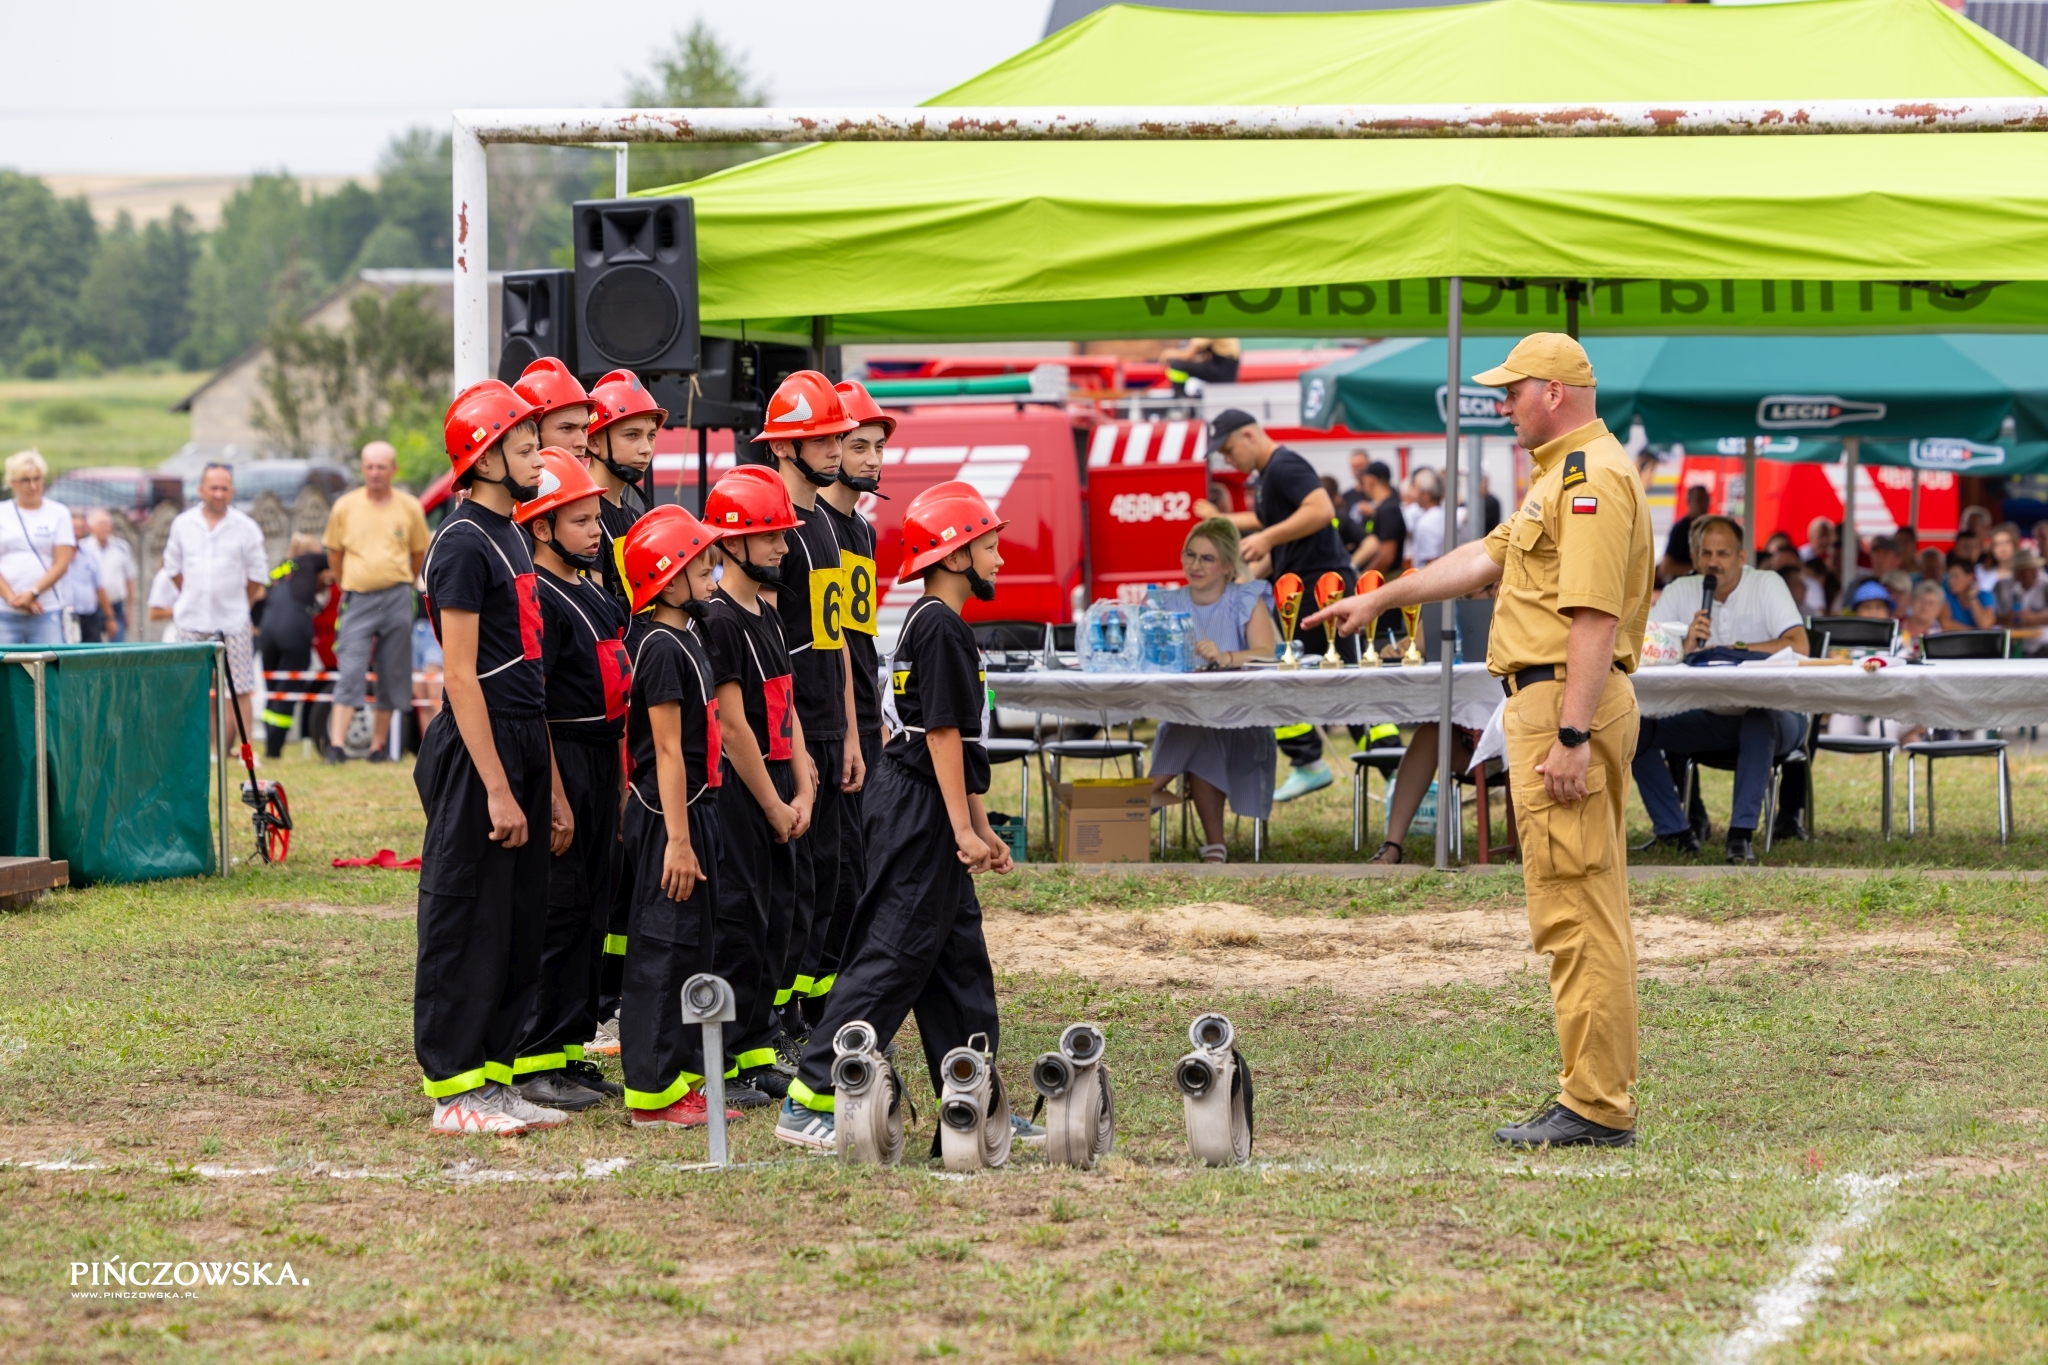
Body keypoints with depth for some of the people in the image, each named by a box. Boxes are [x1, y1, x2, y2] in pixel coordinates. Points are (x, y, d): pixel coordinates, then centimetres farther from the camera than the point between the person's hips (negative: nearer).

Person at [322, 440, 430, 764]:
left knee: (392, 677, 5)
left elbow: (419, 553, 14)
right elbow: (334, 552, 13)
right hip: (358, 600, -1)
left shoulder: (409, 507, 3)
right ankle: (336, 745, -15)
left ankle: (378, 744, 14)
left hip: (396, 600, 1)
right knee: (350, 673, -10)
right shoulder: (346, 506, 3)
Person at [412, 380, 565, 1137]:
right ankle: (454, 1089, 1)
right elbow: (462, 676, -17)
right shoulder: (463, 544, -13)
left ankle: (494, 1076, 17)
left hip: (523, 746, 9)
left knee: (520, 925, 11)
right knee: (468, 925, -4)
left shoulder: (510, 535, 15)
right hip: (477, 754, -9)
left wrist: (545, 777, 17)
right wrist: (496, 789, -20)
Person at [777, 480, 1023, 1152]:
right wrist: (963, 829, -19)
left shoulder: (930, 624, 17)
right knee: (892, 957, -10)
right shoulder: (941, 628, -15)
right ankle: (809, 1102, -10)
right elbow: (943, 732, -19)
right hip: (920, 813, -11)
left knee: (959, 959, 13)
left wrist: (980, 827, 22)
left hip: (928, 816, 11)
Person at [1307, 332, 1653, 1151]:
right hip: (1556, 706, 11)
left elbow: (1594, 617, -22)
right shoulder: (1566, 474, 21)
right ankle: (1603, 1101, 15)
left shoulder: (1591, 475, -14)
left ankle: (1594, 1109, -11)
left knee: (1574, 915, -11)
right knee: (1589, 915, 12)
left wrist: (1570, 737, -26)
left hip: (1566, 703, -11)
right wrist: (1382, 597, 32)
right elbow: (1487, 558, 29)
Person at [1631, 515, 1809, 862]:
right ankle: (1675, 831, -4)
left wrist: (1731, 650, -23)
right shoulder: (1680, 591, 4)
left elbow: (1798, 646, -21)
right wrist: (1683, 647, -26)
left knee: (1758, 720, -39)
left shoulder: (1767, 585, -7)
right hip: (1708, 717, 4)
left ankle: (1742, 834, -32)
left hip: (1771, 714, -4)